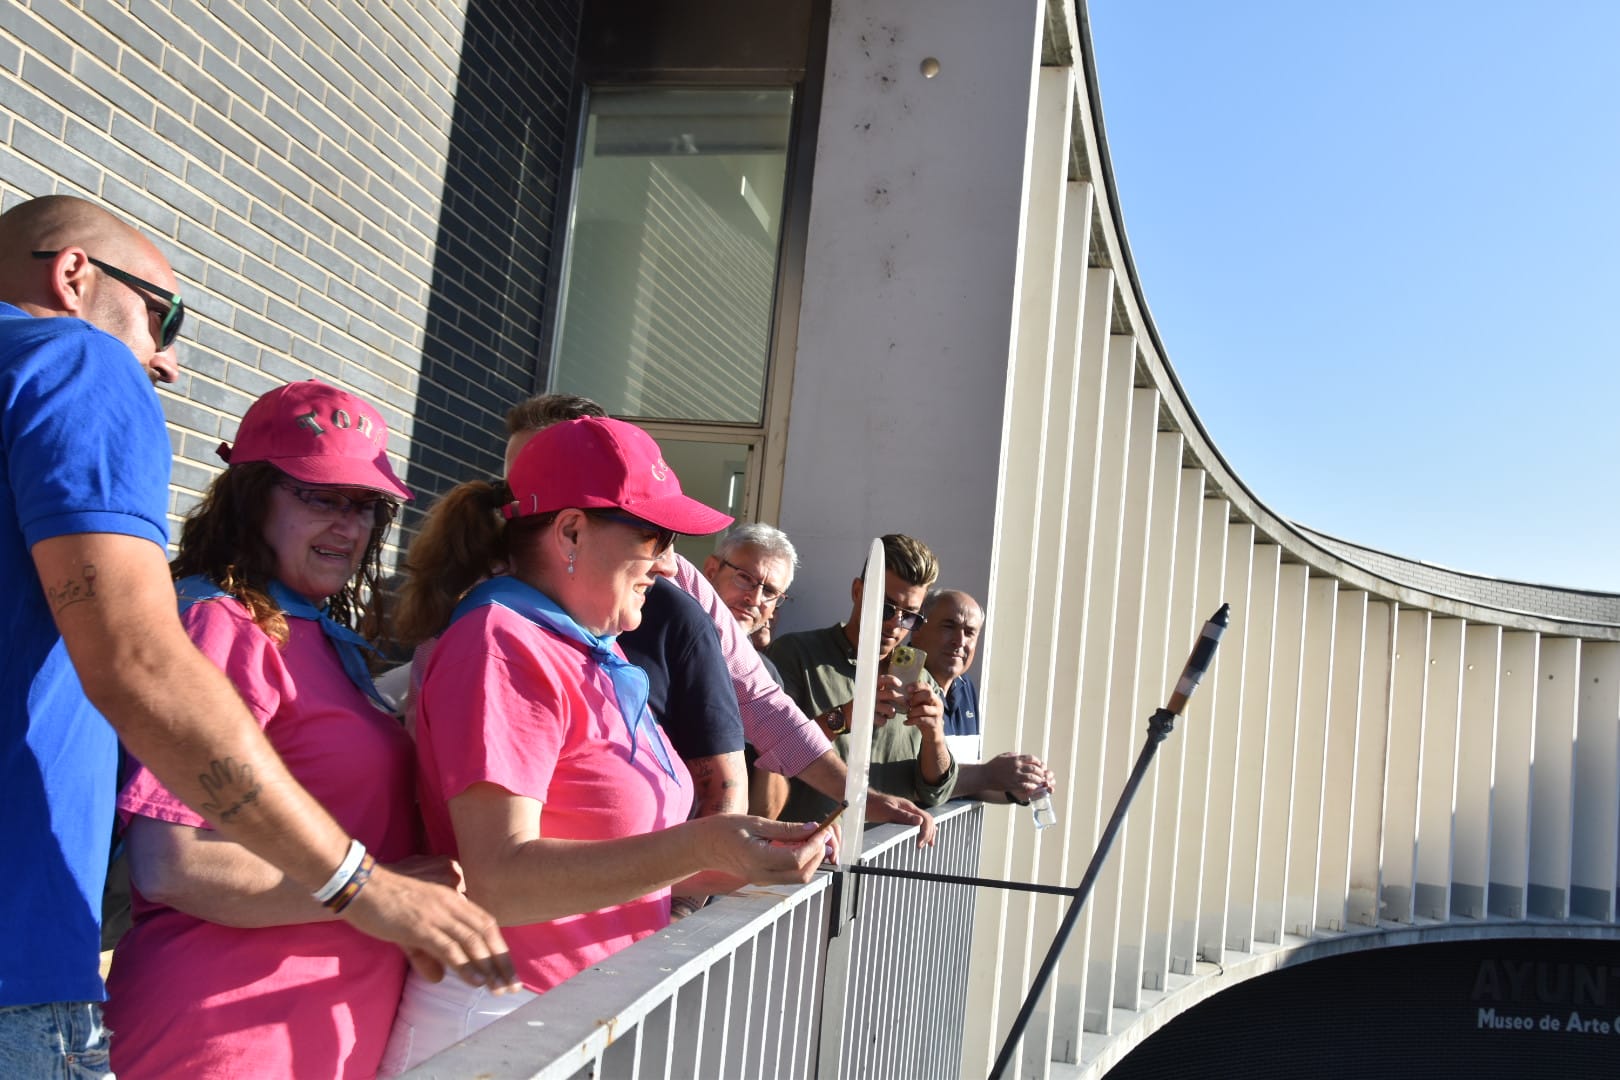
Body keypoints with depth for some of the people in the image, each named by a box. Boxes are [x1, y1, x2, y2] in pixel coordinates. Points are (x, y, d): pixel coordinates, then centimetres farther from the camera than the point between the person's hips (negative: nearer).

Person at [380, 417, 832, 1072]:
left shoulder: (588, 651, 11)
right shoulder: (505, 647, -16)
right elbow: (498, 881, -25)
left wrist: (725, 869, 0)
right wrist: (700, 846, -31)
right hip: (503, 1017, -8)